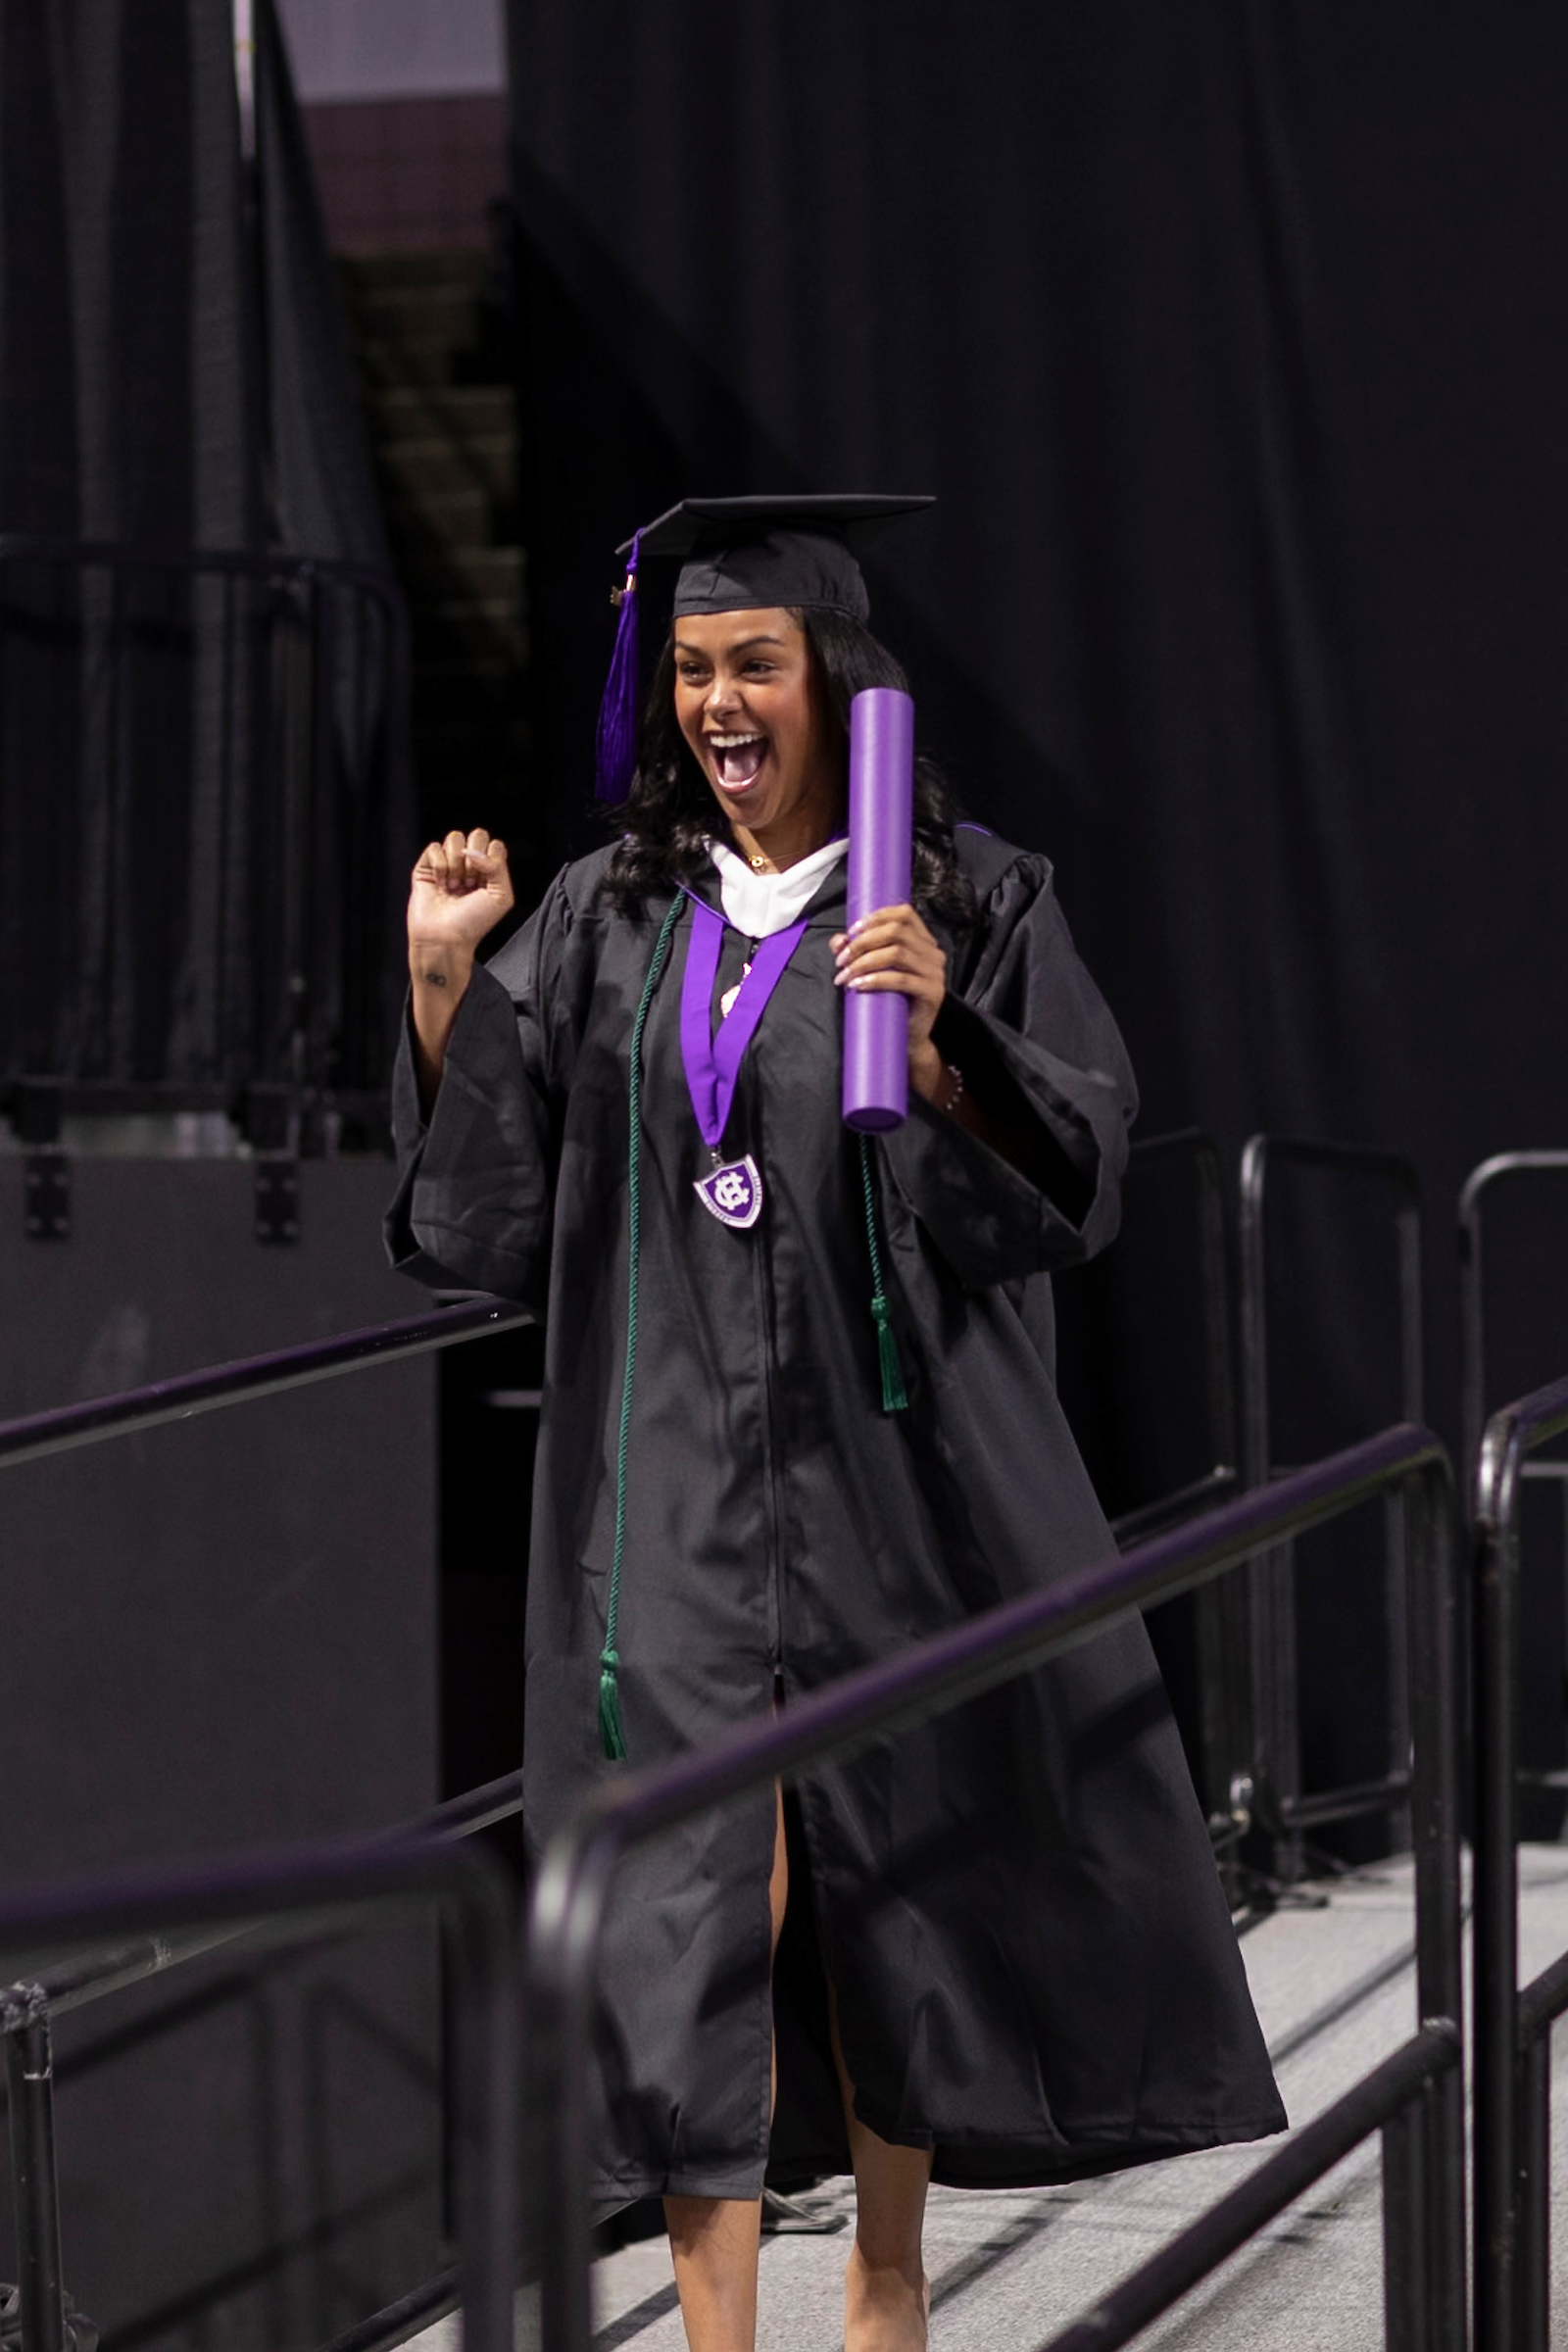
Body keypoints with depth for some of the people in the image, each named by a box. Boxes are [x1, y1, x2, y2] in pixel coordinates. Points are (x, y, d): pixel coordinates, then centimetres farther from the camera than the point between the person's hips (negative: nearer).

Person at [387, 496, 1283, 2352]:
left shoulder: (972, 905, 0)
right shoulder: (607, 918, 7)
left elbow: (1071, 1173, -8)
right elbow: (488, 1204, 4)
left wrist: (934, 1046, -24)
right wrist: (443, 978, -7)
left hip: (894, 1469, -1)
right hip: (678, 1482, 1)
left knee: (900, 1875, 10)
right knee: (698, 1900, -4)